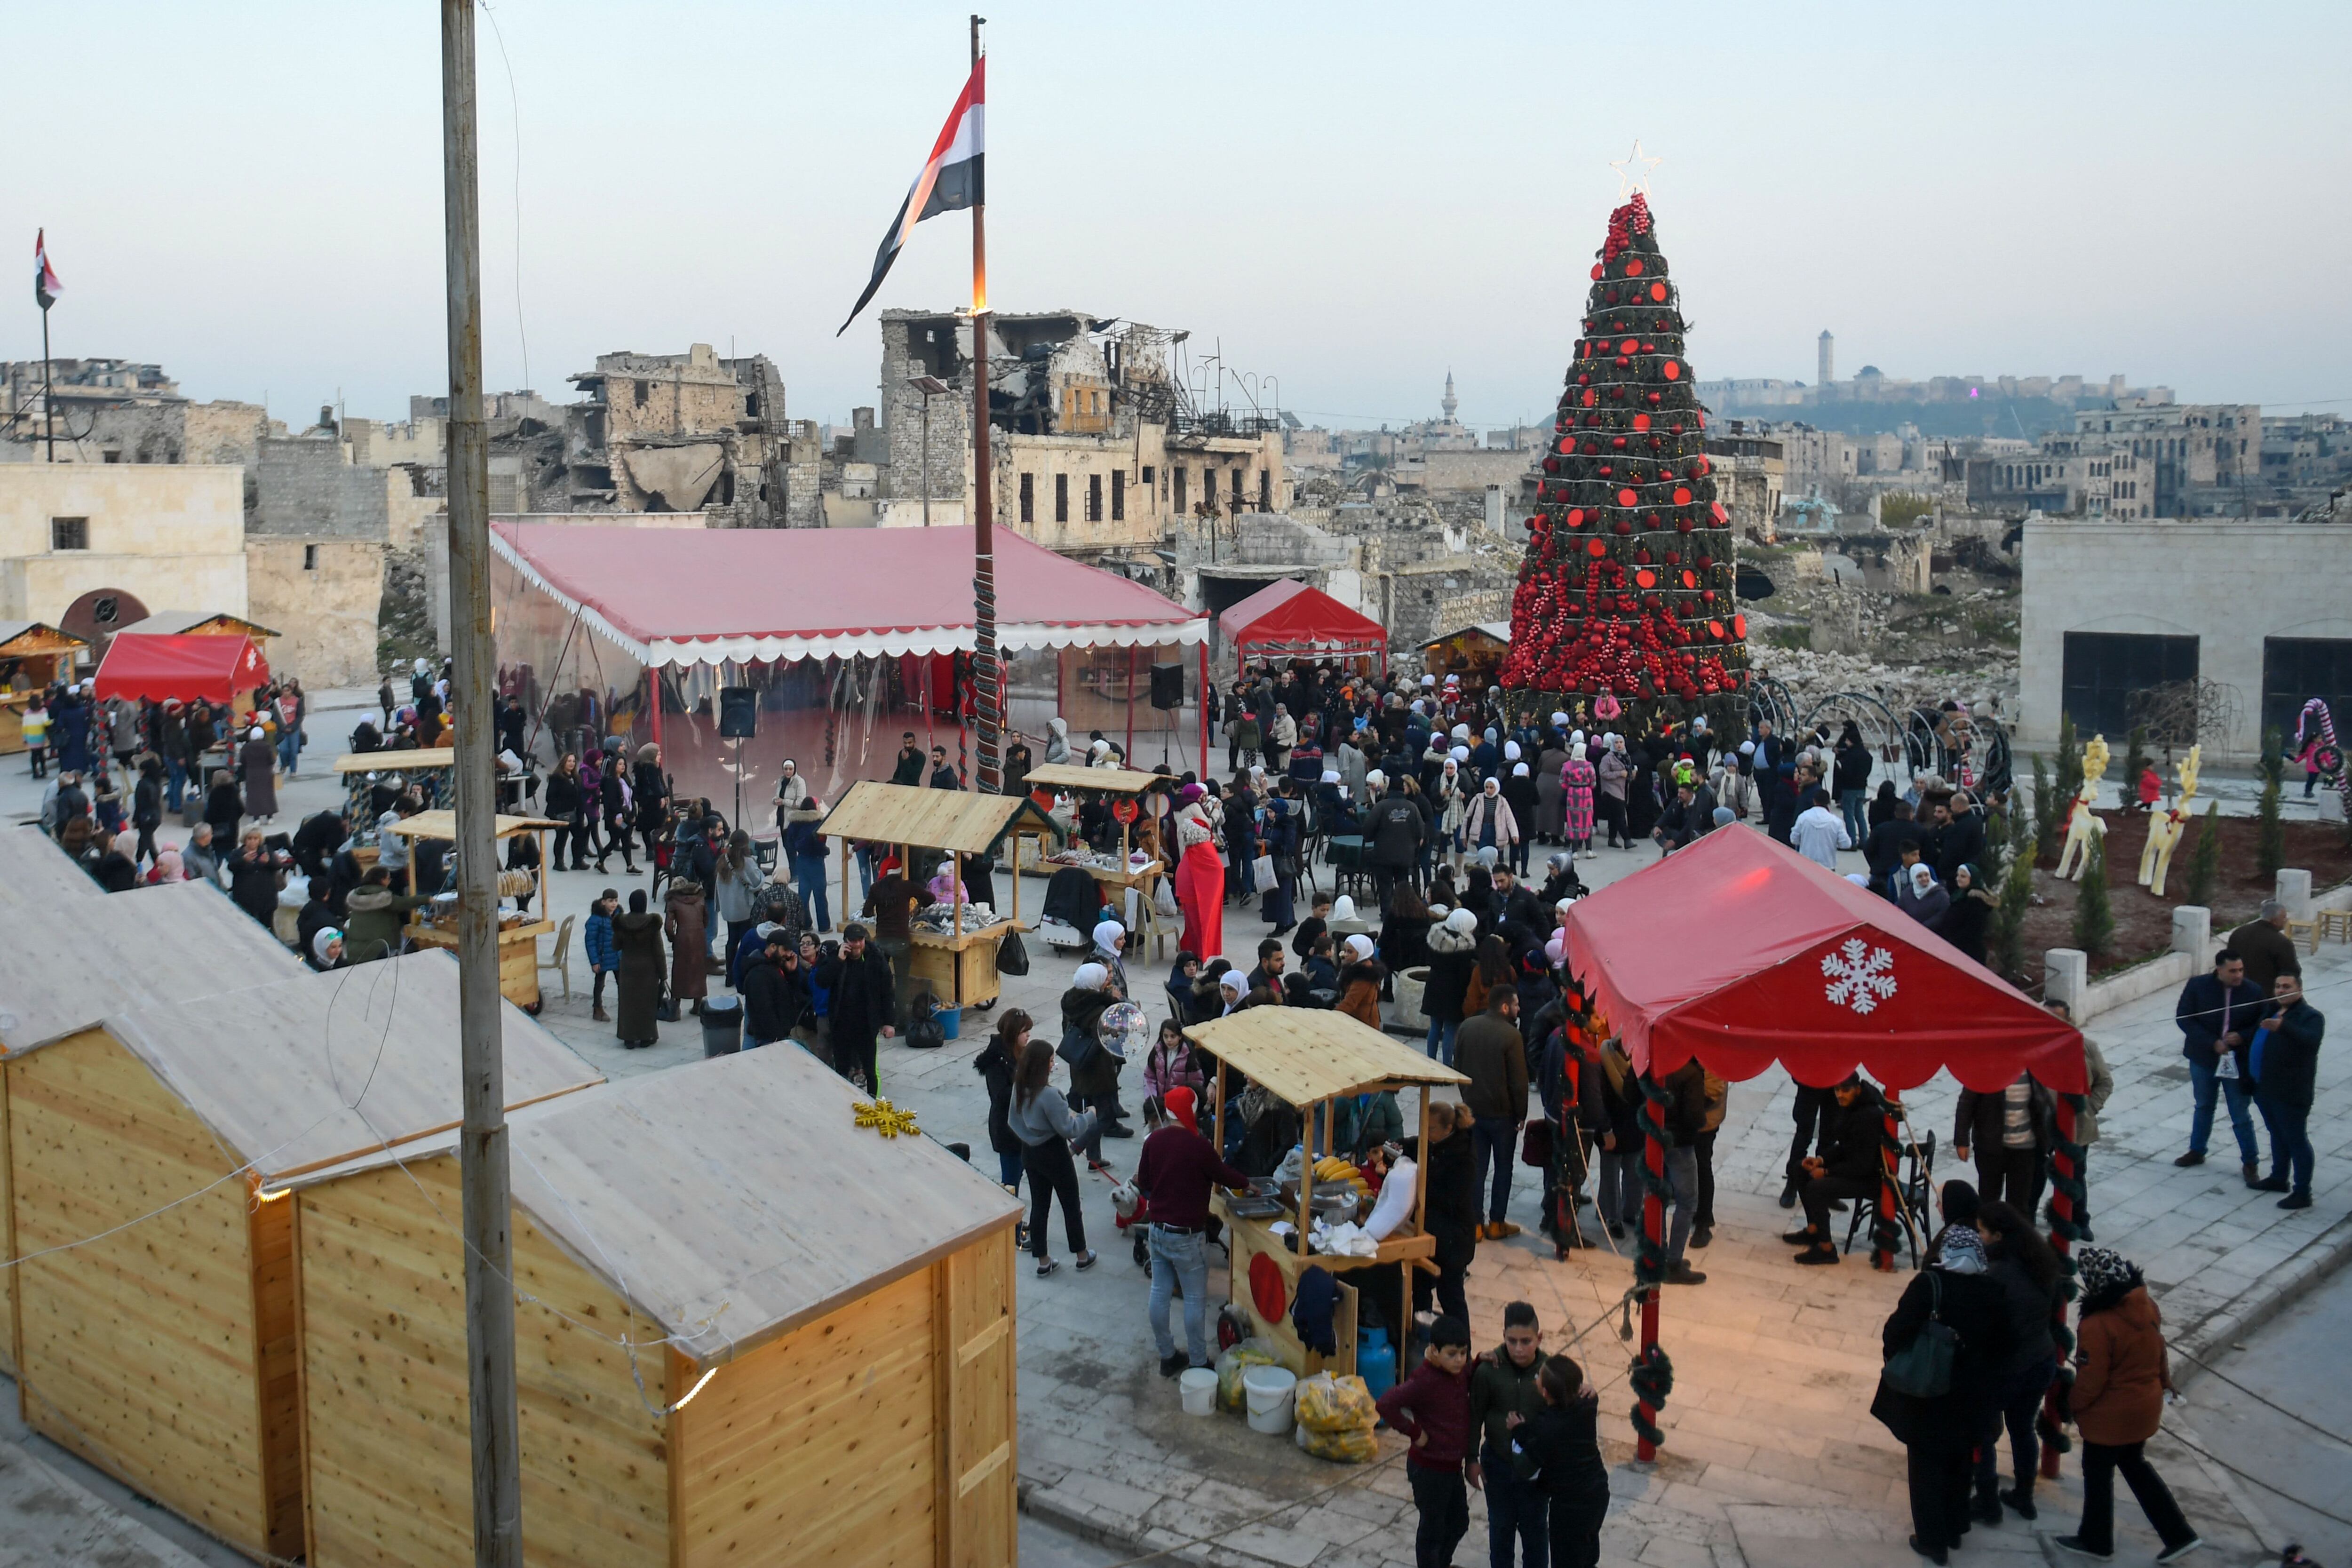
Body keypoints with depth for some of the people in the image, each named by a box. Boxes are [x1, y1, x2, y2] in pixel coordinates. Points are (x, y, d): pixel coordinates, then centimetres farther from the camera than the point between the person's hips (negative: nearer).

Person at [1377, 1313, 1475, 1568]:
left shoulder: (1459, 1373, -3)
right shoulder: (1425, 1381, -28)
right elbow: (1386, 1404, -38)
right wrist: (1414, 1432, -26)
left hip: (1452, 1465, 8)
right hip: (1430, 1468, -8)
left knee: (1459, 1521, 24)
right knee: (1433, 1528, 9)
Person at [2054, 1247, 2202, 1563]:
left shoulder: (2097, 1326, -31)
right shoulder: (2147, 1307, -9)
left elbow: (2089, 1383, -23)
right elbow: (2158, 1352, 8)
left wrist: (2070, 1403, -5)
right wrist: (2162, 1383, 24)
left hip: (2111, 1416, -7)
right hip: (2145, 1407, 7)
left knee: (2098, 1475, 15)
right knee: (2135, 1465, 27)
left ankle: (2096, 1541, 34)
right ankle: (2179, 1535, 30)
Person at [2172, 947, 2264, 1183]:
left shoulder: (2253, 992, -11)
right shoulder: (2198, 986, -11)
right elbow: (2183, 1017, -11)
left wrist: (2242, 1037, -21)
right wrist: (2213, 1043, -18)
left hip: (2237, 1063, -2)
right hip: (2203, 1058, 2)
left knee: (2240, 1115, 4)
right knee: (2203, 1108, 20)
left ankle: (2250, 1162, 17)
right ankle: (2197, 1151, 36)